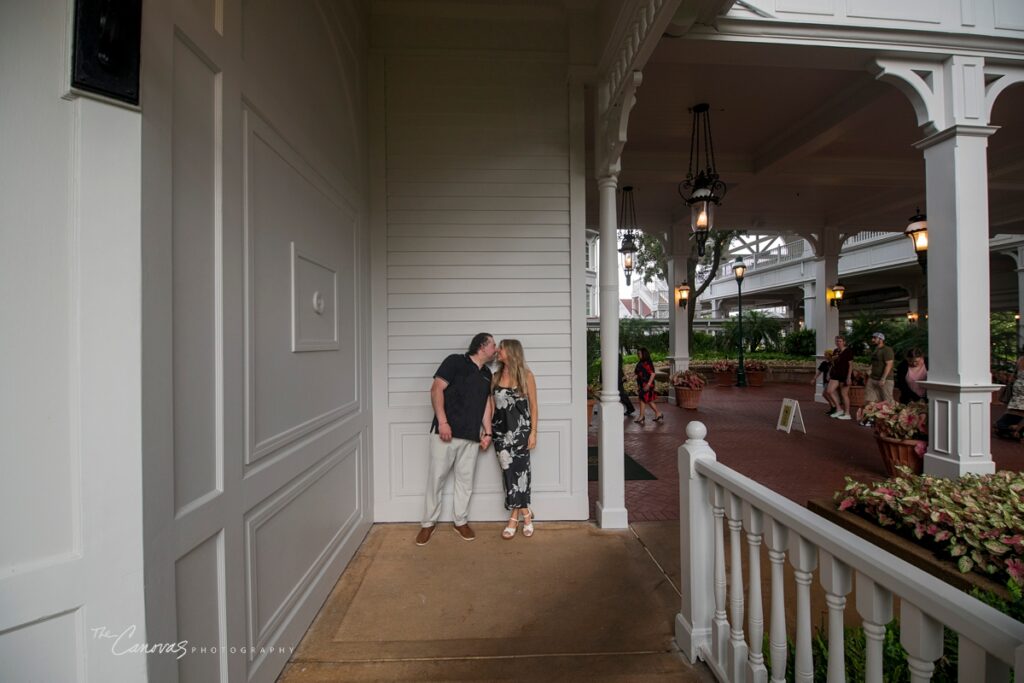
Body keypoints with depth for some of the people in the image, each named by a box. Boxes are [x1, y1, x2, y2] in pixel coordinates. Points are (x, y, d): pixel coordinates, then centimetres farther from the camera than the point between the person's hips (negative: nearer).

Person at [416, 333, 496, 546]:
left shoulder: (487, 374, 14)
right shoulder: (455, 361, -5)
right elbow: (436, 389, -12)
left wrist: (487, 432, 9)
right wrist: (442, 422, -18)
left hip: (471, 436, 6)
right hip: (446, 432, -5)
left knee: (465, 480, 11)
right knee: (436, 478, 3)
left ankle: (461, 522, 26)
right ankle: (428, 523, 18)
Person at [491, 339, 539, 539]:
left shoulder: (526, 375, -3)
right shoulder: (496, 376, 7)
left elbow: (533, 405, -2)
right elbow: (491, 404, 9)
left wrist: (533, 432, -7)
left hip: (520, 429, -3)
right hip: (500, 430, 4)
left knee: (519, 470, 0)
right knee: (509, 471, 5)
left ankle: (515, 516, 13)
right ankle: (524, 513, 16)